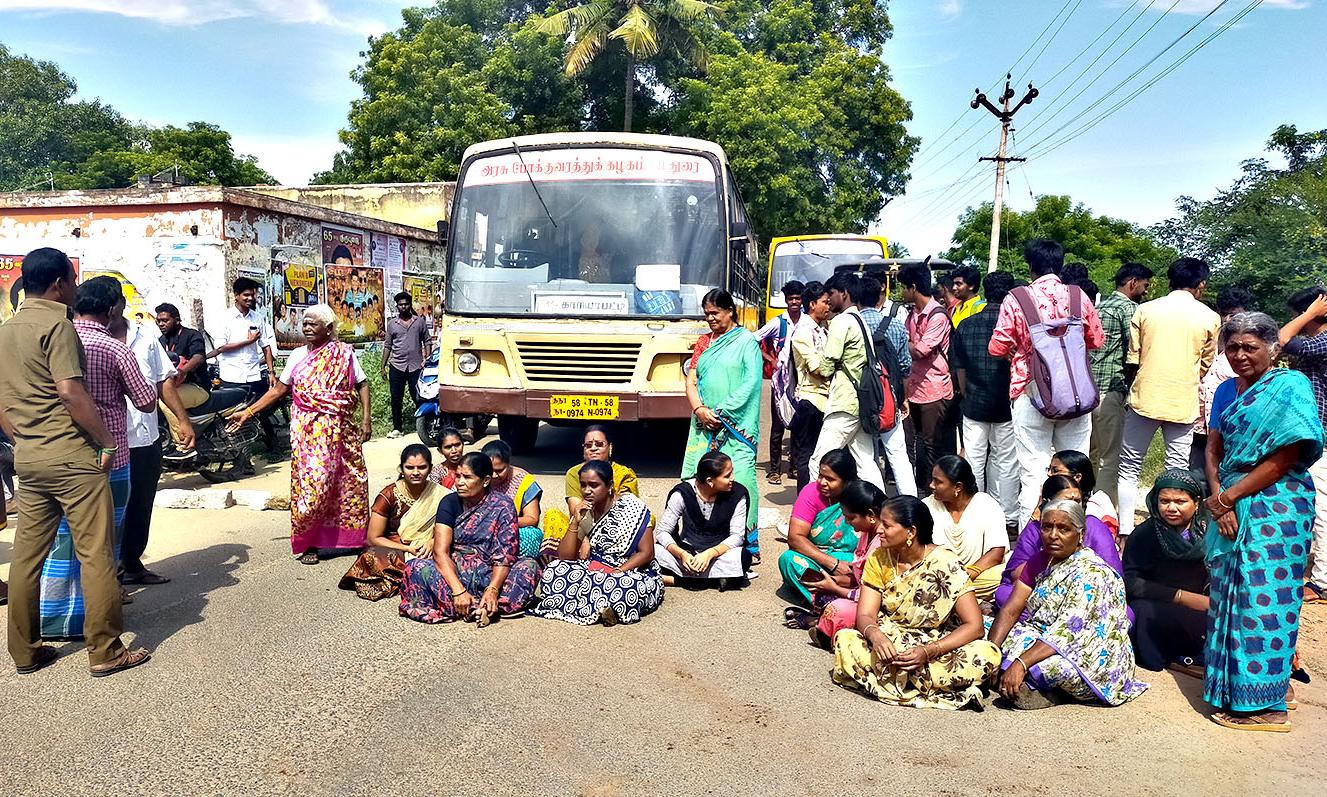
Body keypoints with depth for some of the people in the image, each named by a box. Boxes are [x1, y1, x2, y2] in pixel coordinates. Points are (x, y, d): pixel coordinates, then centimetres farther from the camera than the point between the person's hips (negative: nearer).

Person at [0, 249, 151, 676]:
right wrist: (107, 440, -12)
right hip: (71, 455, -9)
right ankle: (105, 651, 3)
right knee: (96, 554, -2)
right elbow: (71, 392, -20)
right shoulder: (56, 324, -11)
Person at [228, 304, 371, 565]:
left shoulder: (344, 353, 2)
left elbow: (362, 385, 1)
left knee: (348, 481, 5)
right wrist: (248, 412, 5)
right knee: (311, 483, -5)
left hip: (340, 430, 0)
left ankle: (351, 537, 19)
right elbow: (278, 390, 10)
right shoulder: (297, 356, 7)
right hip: (308, 432, 0)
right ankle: (308, 543, 6)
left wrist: (367, 418, -8)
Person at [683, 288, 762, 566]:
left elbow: (751, 383, -8)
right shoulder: (704, 342, 17)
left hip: (736, 427, -5)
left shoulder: (747, 341, 2)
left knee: (738, 480, -9)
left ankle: (748, 545, -3)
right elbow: (691, 381, 12)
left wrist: (722, 412, -13)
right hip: (704, 424, 5)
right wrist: (699, 409, -6)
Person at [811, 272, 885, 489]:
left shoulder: (841, 321, -10)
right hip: (863, 400, 9)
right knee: (866, 461, 10)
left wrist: (825, 372, 9)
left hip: (844, 401, -9)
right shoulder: (861, 320, 19)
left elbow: (826, 366, -13)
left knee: (820, 460, -7)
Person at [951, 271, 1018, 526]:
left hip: (974, 403, 2)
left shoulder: (965, 325, 1)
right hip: (1006, 404, -2)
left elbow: (959, 367, 6)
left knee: (973, 460, 9)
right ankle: (1009, 516, 16)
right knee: (1006, 462, 7)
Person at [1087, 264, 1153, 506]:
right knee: (1111, 459, -4)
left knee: (1089, 455, 15)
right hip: (1110, 389, -8)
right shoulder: (1129, 307, -7)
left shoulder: (1099, 306, 18)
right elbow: (1133, 353, -13)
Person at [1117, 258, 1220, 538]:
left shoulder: (1145, 310, 0)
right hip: (1184, 404, 0)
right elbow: (1206, 364, 11)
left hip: (1145, 398, 0)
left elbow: (1133, 358, 3)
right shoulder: (1209, 317, 1)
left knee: (1129, 467, 8)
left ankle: (1125, 532, 5)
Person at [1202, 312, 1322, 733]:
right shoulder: (1226, 391, 12)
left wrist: (1227, 497, -12)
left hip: (1275, 506, -7)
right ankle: (1230, 686, 24)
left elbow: (1284, 459, -15)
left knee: (1262, 598, -3)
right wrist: (1220, 502, -7)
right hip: (1231, 509, 7)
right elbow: (1213, 451, 8)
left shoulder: (1290, 386, -9)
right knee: (1229, 594, 12)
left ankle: (1263, 703, 7)